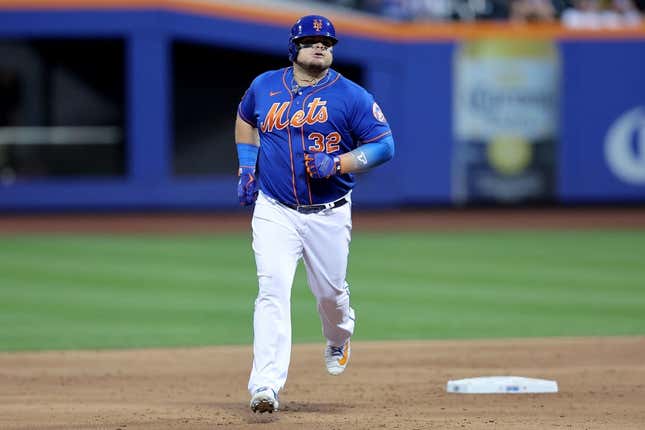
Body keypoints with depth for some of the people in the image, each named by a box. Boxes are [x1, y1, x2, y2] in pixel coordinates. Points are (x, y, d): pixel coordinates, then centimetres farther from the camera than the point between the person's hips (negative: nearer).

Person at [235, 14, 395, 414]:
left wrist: (337, 163, -20)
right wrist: (247, 166, 13)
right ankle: (266, 387, -23)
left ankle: (339, 340, 49)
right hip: (275, 211, 0)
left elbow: (384, 145, -6)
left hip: (329, 214, 0)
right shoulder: (265, 86, 4)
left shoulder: (351, 95, -5)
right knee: (272, 291, -15)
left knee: (330, 291, 12)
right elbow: (245, 119, 26)